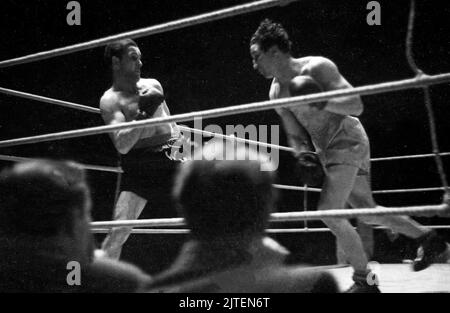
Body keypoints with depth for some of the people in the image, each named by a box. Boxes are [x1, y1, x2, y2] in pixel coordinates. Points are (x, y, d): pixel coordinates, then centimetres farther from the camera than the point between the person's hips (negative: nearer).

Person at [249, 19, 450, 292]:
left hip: (348, 141, -9)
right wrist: (304, 155, -10)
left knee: (329, 211, -18)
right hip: (326, 151, 9)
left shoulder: (317, 67, -17)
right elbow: (295, 135, 10)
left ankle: (364, 281, -6)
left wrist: (320, 102, -33)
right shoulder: (277, 92, 5)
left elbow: (356, 106, -19)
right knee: (367, 212, 15)